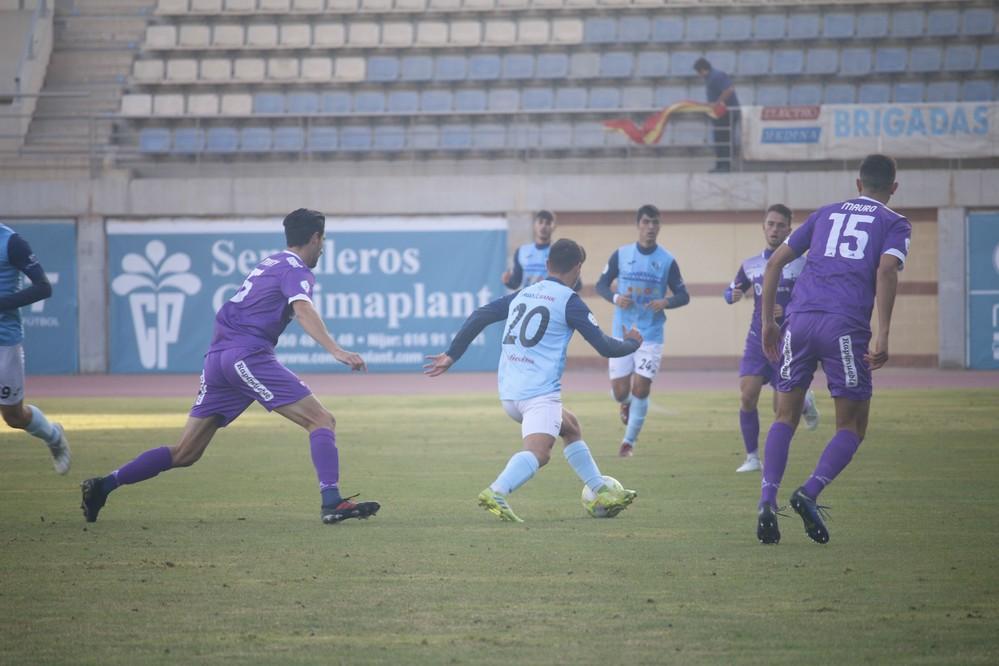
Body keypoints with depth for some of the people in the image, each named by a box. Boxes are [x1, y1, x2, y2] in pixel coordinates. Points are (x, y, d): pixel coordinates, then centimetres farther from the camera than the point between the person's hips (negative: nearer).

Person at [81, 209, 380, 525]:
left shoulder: (270, 263, 24)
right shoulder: (296, 270, -2)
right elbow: (303, 310, -22)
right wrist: (335, 351, -34)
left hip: (218, 357, 8)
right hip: (248, 356, -8)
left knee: (185, 453, 10)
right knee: (321, 421, -8)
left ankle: (103, 485, 6)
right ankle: (332, 503, -23)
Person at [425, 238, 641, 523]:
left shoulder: (522, 294, 17)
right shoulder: (569, 301, -3)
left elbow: (479, 316, 14)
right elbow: (605, 347, -2)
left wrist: (452, 355, 20)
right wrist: (633, 343, 18)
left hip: (509, 393, 8)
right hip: (540, 392, -8)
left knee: (571, 427, 27)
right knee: (538, 452, -24)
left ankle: (602, 493, 29)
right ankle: (496, 493, -47)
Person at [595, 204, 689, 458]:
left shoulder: (667, 260, -2)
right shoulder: (621, 254, 0)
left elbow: (683, 295, 3)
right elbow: (601, 284, 7)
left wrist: (666, 302, -18)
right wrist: (615, 297, -14)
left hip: (651, 335, -1)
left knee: (641, 388, -9)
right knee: (620, 391, -1)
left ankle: (629, 441, 9)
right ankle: (626, 404, 38)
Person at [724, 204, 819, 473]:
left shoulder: (801, 264, -4)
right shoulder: (751, 265, 8)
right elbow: (731, 291, 21)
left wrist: (788, 312, -20)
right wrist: (733, 295, -4)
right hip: (757, 340, 3)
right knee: (747, 396, -12)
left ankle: (805, 401, 34)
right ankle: (752, 458, -1)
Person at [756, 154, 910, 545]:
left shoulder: (827, 214, 23)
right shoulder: (895, 224, 11)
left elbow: (775, 263, 19)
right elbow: (886, 269, -8)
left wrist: (768, 322, 24)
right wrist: (882, 337, -14)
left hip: (799, 321, 3)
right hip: (846, 327, -3)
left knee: (785, 417, 14)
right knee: (851, 427, 8)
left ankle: (767, 502, -3)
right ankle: (809, 494, -14)